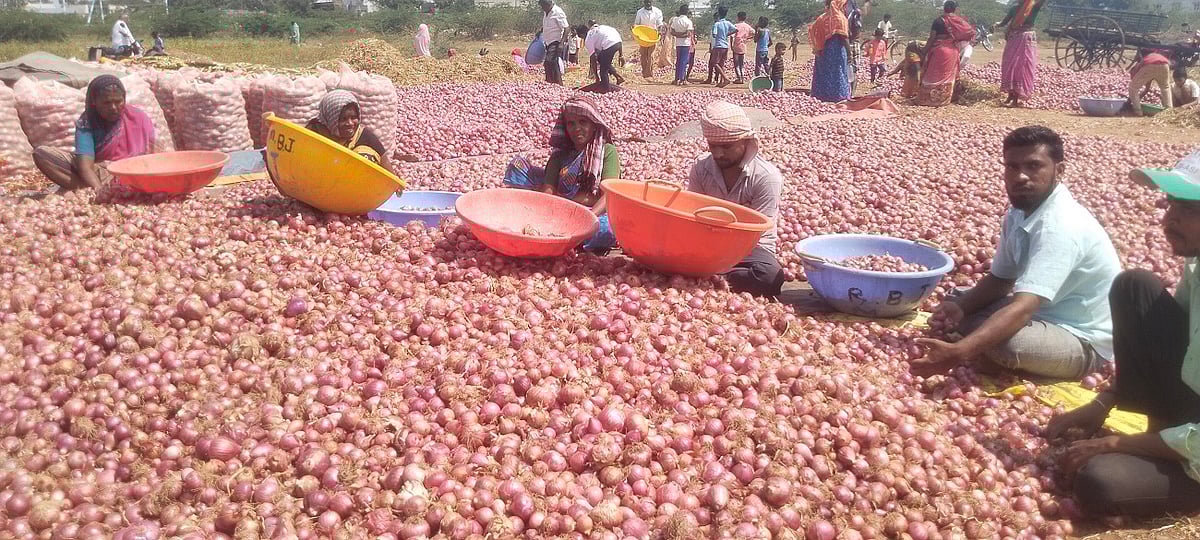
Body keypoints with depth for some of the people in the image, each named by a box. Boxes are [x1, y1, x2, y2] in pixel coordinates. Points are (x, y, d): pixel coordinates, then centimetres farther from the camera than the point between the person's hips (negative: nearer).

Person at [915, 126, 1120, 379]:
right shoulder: (1020, 211, -2)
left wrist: (958, 352, -53)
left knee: (1006, 342, -35)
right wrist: (959, 307, -14)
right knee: (953, 307, 6)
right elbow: (1000, 279, 8)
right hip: (1045, 313, 8)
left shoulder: (1060, 225, -31)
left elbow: (1022, 309, -41)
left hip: (1084, 340, -8)